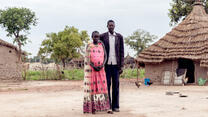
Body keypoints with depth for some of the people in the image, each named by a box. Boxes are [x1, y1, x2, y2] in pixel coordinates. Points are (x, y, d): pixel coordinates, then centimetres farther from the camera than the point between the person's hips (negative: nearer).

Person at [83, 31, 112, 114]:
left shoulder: (101, 45, 8)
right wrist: (94, 67, -16)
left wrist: (102, 65, -14)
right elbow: (87, 59, -4)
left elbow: (105, 56, 3)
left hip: (101, 69, 2)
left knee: (103, 87, -2)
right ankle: (93, 107, 3)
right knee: (92, 87, -1)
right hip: (91, 69, -2)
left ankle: (106, 107, -3)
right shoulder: (89, 46, 2)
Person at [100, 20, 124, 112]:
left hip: (116, 64, 1)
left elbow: (121, 52, 5)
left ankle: (115, 106, 10)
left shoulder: (119, 37, 6)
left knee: (116, 85, 3)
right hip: (106, 64, -1)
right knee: (106, 85, 0)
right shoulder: (102, 36, 2)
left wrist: (121, 66, 0)